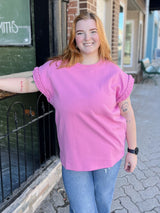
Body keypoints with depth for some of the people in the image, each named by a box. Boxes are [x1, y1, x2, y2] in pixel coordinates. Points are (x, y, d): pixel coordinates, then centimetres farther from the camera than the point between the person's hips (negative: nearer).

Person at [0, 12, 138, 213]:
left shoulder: (113, 73, -8)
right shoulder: (57, 69, -6)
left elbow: (128, 115, -2)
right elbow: (27, 84, 1)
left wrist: (132, 150, 2)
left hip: (108, 155, 1)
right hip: (73, 157, 0)